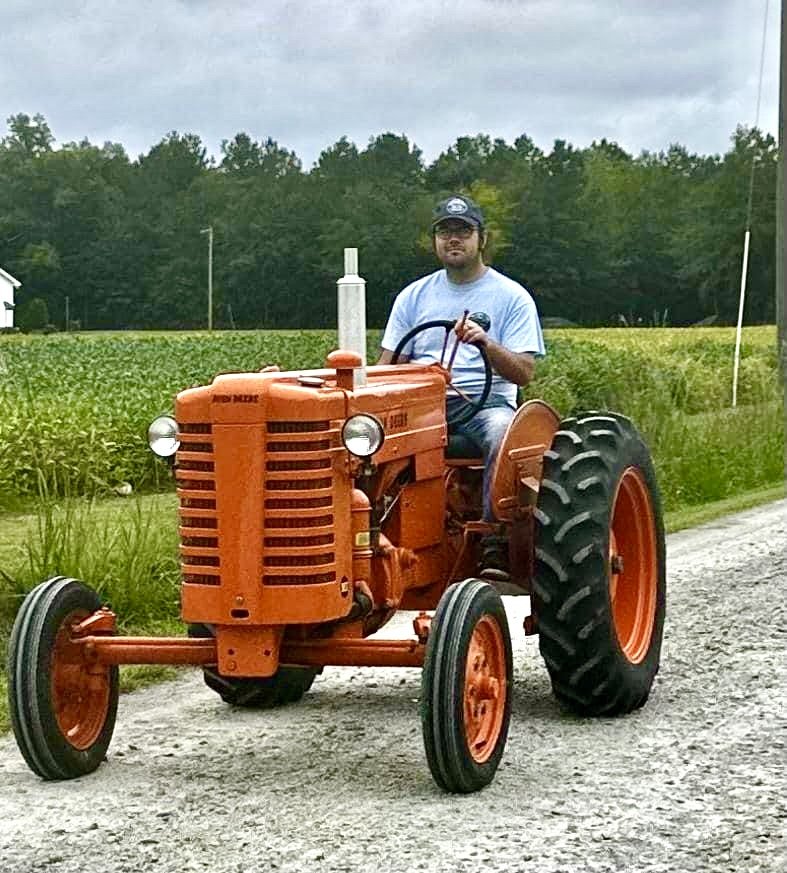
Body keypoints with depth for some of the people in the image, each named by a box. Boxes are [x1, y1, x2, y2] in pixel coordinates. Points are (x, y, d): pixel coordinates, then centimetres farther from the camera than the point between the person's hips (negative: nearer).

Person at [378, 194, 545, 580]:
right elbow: (387, 365, 14)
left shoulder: (511, 297, 7)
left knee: (502, 432, -39)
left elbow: (524, 372, -2)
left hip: (487, 400, -3)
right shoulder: (413, 297, 18)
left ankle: (495, 546, -41)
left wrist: (485, 343, -21)